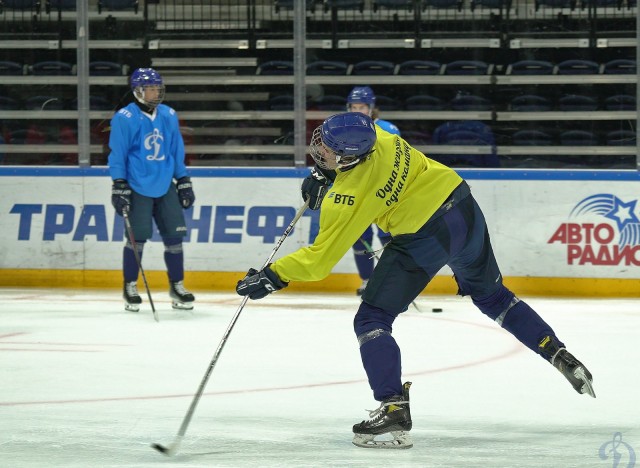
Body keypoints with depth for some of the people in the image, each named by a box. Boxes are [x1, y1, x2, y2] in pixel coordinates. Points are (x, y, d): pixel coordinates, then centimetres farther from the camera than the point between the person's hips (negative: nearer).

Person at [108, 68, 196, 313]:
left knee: (174, 236, 4)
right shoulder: (124, 118, -9)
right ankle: (130, 288, 10)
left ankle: (177, 286, 16)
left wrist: (184, 182, 14)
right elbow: (117, 155, -8)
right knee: (137, 237, -5)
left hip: (165, 188, 5)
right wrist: (119, 187, -11)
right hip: (138, 189, -5)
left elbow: (177, 152, 15)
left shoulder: (169, 116, 8)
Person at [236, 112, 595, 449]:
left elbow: (320, 259, -14)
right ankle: (560, 356, 26)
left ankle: (394, 409, -10)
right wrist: (324, 184, 23)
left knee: (371, 320, 1)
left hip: (426, 239, -8)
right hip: (464, 205, 8)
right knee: (491, 295, 29)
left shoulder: (345, 199, -18)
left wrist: (272, 277, -8)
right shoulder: (377, 135, -2)